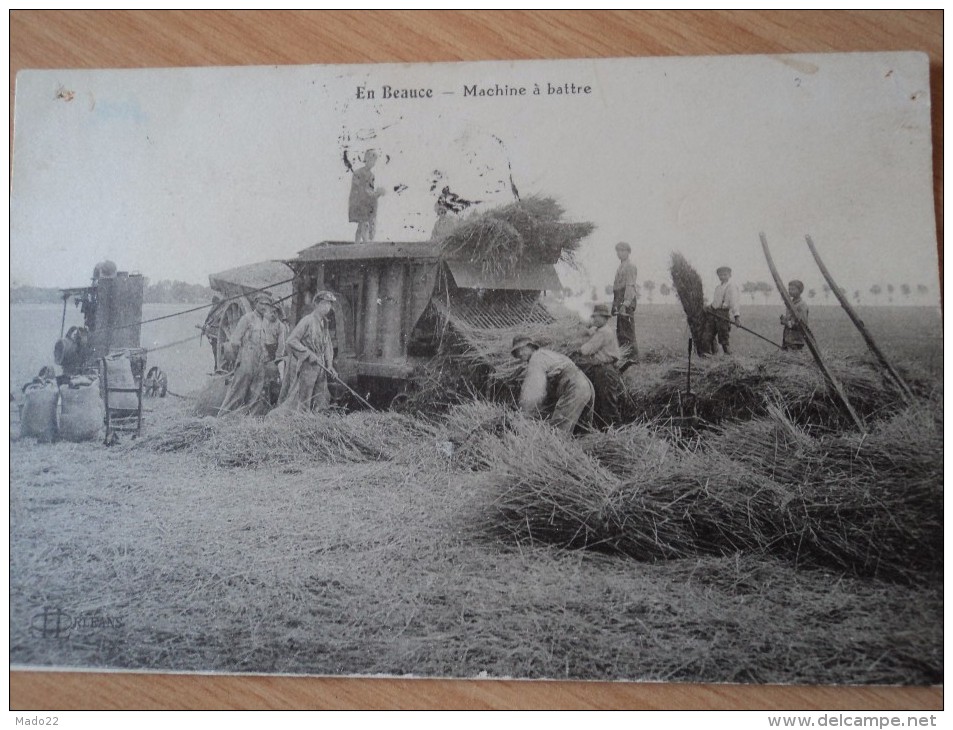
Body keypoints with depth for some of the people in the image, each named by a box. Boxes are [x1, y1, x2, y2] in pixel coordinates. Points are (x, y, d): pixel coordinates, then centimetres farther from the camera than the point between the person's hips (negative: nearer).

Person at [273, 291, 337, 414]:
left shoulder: (325, 323, 12)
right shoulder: (307, 321, -14)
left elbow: (327, 345, 19)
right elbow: (291, 341, -17)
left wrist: (329, 365, 6)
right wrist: (308, 353, -19)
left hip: (320, 367, 8)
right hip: (306, 366, -8)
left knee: (320, 403, 10)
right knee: (301, 401, -5)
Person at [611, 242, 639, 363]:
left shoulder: (630, 267, -8)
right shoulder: (620, 267, 21)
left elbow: (630, 286, -16)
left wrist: (625, 304, -24)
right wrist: (614, 304, 17)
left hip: (627, 303, -10)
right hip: (619, 302, 10)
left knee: (628, 331, -8)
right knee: (620, 332, 12)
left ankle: (633, 358, -5)